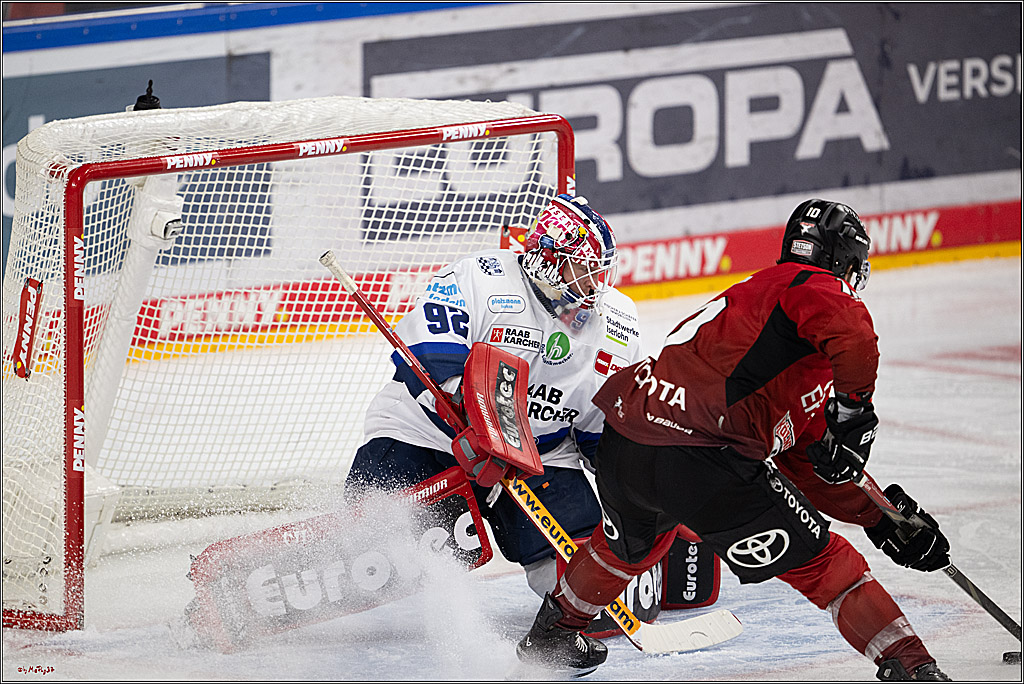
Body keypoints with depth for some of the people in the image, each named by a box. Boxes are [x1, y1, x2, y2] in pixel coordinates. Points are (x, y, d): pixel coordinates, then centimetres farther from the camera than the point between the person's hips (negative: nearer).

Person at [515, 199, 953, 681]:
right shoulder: (817, 289, 4)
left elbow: (805, 463, 31)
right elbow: (853, 338, -24)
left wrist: (880, 518, 28)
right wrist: (854, 407, -9)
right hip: (699, 459, -9)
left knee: (630, 546, 39)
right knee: (819, 561, 3)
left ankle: (552, 632, 59)